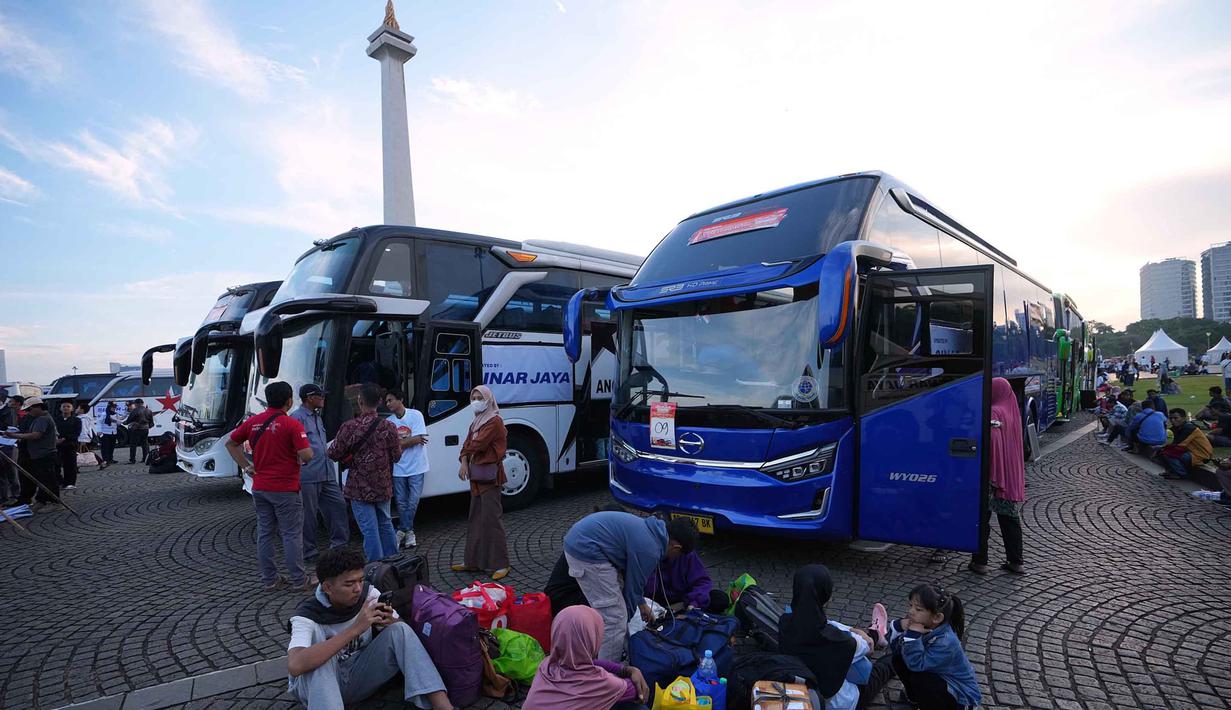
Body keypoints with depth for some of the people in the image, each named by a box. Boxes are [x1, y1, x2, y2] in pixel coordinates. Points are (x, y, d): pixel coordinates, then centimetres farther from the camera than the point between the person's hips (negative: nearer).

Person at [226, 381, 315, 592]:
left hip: (259, 488, 6)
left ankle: (270, 580, 21)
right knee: (292, 535, 3)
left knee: (265, 534, 13)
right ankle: (299, 580, 11)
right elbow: (306, 455, -22)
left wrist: (246, 466, 16)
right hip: (285, 489, -6)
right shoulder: (292, 424, -16)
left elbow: (230, 443, 16)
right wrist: (300, 457, 1)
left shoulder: (253, 422, 3)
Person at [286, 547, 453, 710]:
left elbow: (403, 632, -3)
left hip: (359, 676, 4)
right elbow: (295, 665, -42)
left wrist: (390, 622, -28)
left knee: (400, 630, -22)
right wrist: (355, 629, -43)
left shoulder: (368, 593, -11)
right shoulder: (307, 615, -22)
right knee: (317, 634, -33)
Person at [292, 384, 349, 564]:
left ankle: (339, 545, 17)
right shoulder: (297, 418, -10)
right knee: (308, 514, 2)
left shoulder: (317, 417, 20)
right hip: (308, 476, -8)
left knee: (338, 505, 7)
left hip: (326, 473, 8)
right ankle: (309, 553, 14)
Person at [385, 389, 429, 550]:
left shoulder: (415, 415, -6)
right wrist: (411, 440, -11)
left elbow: (418, 439, -14)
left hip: (416, 467, -3)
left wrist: (399, 442, -9)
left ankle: (402, 531, 13)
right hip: (398, 468, 3)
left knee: (413, 501, -1)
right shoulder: (389, 421, 3)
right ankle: (409, 533, 19)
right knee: (402, 503, 6)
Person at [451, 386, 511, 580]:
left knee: (491, 518, -9)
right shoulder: (475, 423, 17)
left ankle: (501, 564, -4)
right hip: (476, 475, 9)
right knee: (475, 518, 13)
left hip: (489, 475, -9)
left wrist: (468, 453, 1)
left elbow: (478, 444, -19)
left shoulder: (495, 422, -11)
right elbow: (467, 446, 10)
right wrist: (464, 463, -8)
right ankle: (473, 561, 22)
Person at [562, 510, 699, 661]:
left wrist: (642, 604, 36)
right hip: (585, 550, -10)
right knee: (614, 620, -2)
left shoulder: (650, 528, 13)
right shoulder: (650, 550, -15)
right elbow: (633, 586, -3)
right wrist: (628, 617, 15)